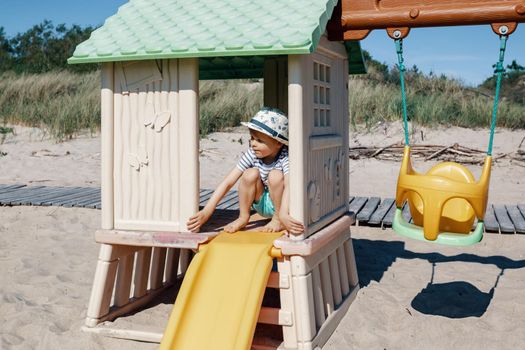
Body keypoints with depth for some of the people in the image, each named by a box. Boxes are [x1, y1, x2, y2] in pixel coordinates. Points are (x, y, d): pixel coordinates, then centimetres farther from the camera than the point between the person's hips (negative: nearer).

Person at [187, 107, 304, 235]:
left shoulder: (285, 158, -26)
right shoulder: (252, 154, -15)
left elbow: (289, 185, -43)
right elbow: (227, 182, -18)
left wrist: (283, 214, -61)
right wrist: (206, 211, -25)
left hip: (280, 201, -3)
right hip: (261, 204, 3)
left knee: (276, 175, -31)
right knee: (251, 174, -24)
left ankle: (277, 219, -13)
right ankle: (243, 217, -9)